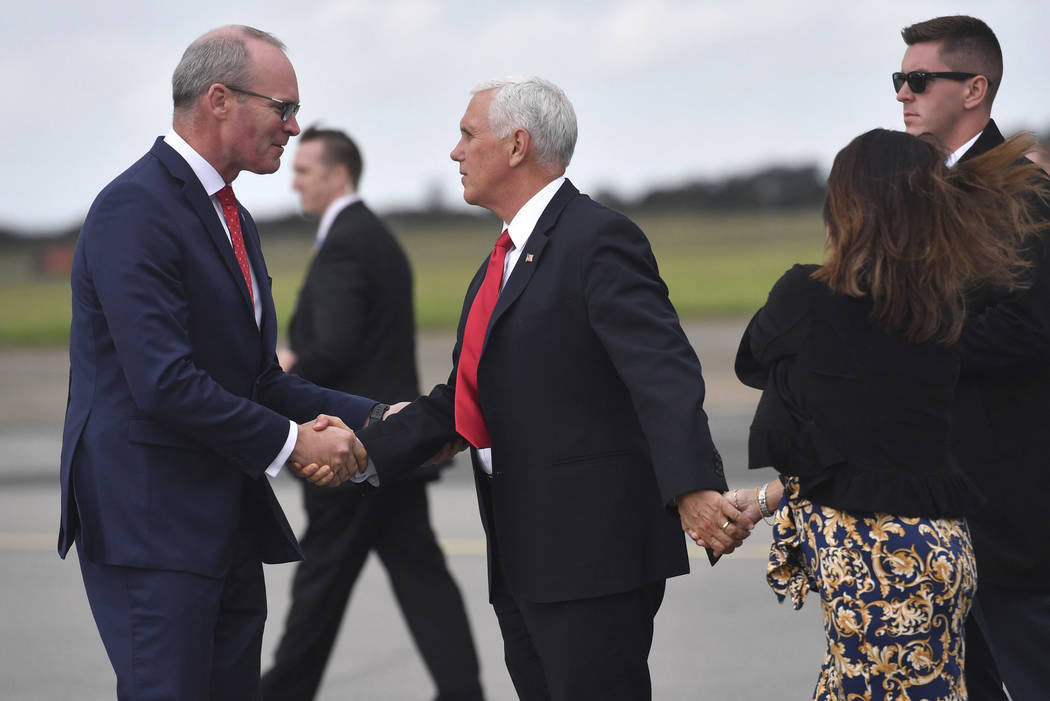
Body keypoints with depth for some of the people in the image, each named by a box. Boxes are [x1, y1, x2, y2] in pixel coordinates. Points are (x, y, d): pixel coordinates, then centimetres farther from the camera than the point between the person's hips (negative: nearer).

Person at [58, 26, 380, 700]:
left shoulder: (233, 218, 17)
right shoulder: (136, 209, -15)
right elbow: (164, 384, -22)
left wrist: (374, 419, 6)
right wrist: (290, 441, -13)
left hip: (228, 520, 10)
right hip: (147, 523, -10)